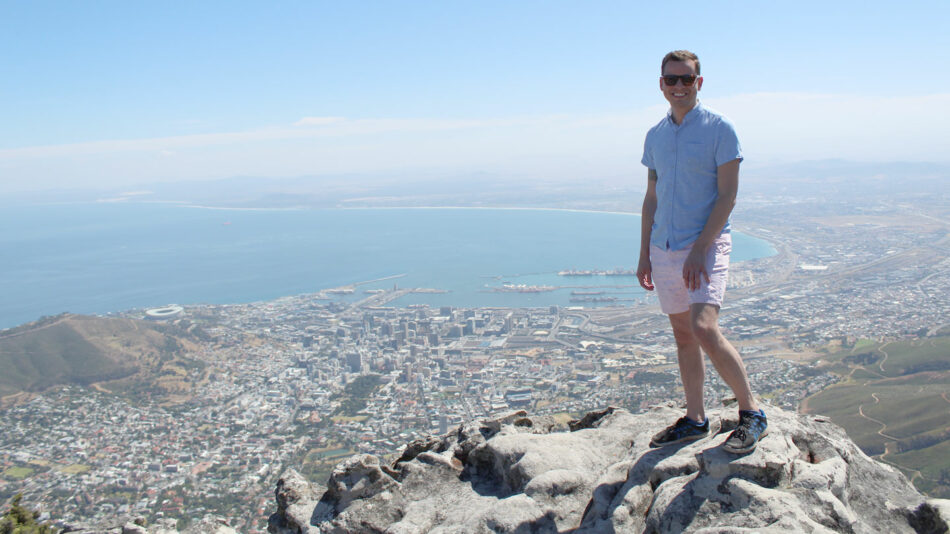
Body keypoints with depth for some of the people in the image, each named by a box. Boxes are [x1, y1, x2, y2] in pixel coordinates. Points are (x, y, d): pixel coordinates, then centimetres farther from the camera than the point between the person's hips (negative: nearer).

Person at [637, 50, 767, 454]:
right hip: (664, 249, 6)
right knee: (683, 336, 10)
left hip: (705, 245, -6)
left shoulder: (719, 129, -4)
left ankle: (752, 413, -3)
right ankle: (695, 420, 21)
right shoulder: (655, 136, 12)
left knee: (704, 329, -20)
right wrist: (644, 254, 11)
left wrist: (700, 249, -17)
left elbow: (727, 196, -9)